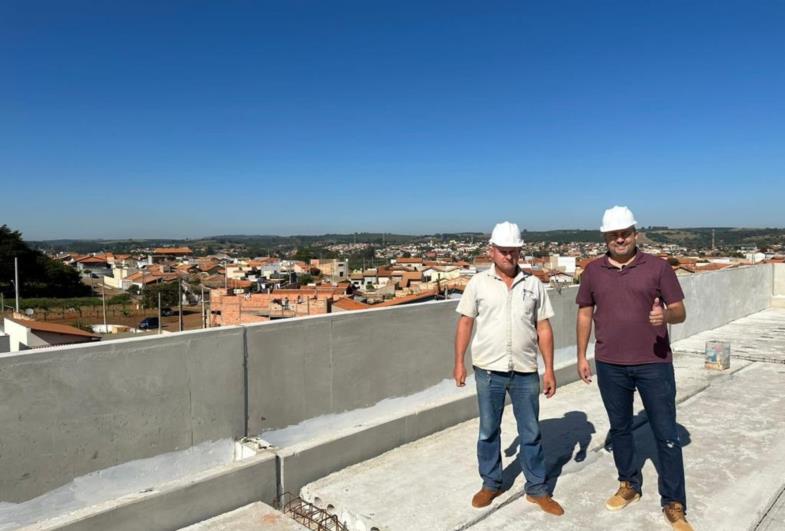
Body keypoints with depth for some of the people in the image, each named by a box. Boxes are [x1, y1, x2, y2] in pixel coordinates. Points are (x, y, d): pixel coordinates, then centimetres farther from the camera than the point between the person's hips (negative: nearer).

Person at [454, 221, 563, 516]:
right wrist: (459, 363, 0)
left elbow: (543, 329, 4)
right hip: (488, 370, -1)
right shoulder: (478, 283, -1)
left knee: (531, 433, 11)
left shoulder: (533, 284, 3)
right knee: (488, 431, 13)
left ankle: (537, 489, 27)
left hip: (525, 372, 1)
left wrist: (549, 370, 2)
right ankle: (491, 484, 31)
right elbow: (465, 323, 3)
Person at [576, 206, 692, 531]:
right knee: (620, 428, 16)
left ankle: (674, 504, 18)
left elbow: (680, 312, -2)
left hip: (654, 364, -2)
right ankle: (629, 485, 35)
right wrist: (581, 356, 6)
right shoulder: (593, 271, 2)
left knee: (666, 434, 4)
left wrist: (666, 315, -25)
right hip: (610, 366, 2)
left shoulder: (657, 267, -4)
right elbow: (585, 314, 8)